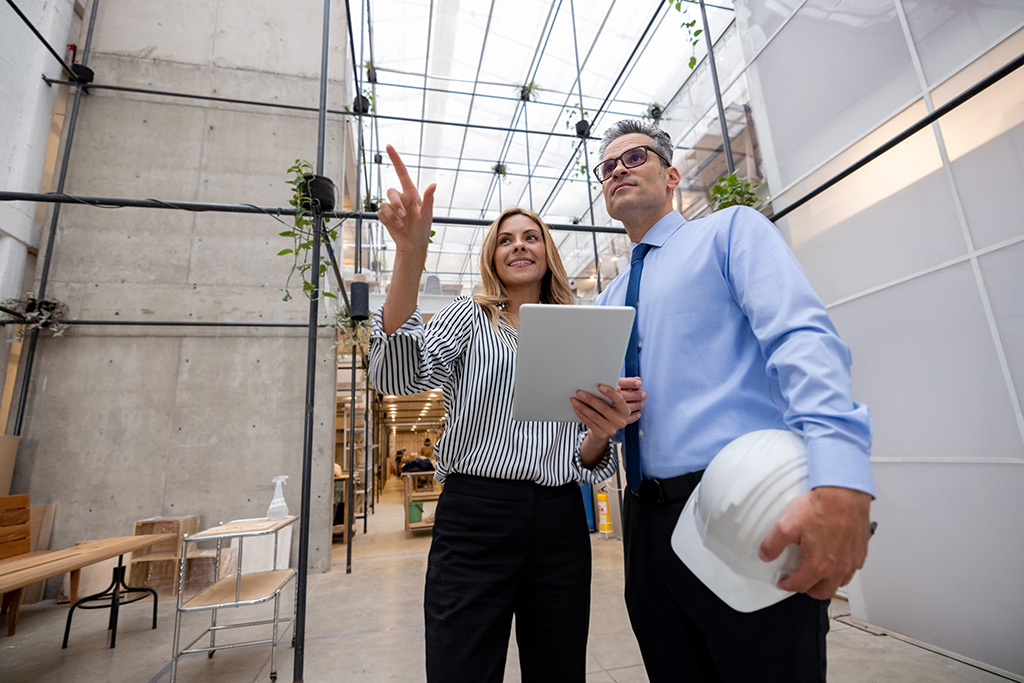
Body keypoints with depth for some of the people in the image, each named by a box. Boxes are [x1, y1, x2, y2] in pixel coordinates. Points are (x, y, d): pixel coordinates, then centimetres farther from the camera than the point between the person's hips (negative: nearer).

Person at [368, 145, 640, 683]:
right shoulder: (469, 317, 5)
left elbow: (586, 463, 12)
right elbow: (398, 376, -16)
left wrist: (600, 433, -13)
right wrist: (410, 254, -26)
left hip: (560, 524, 3)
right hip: (474, 517, -2)